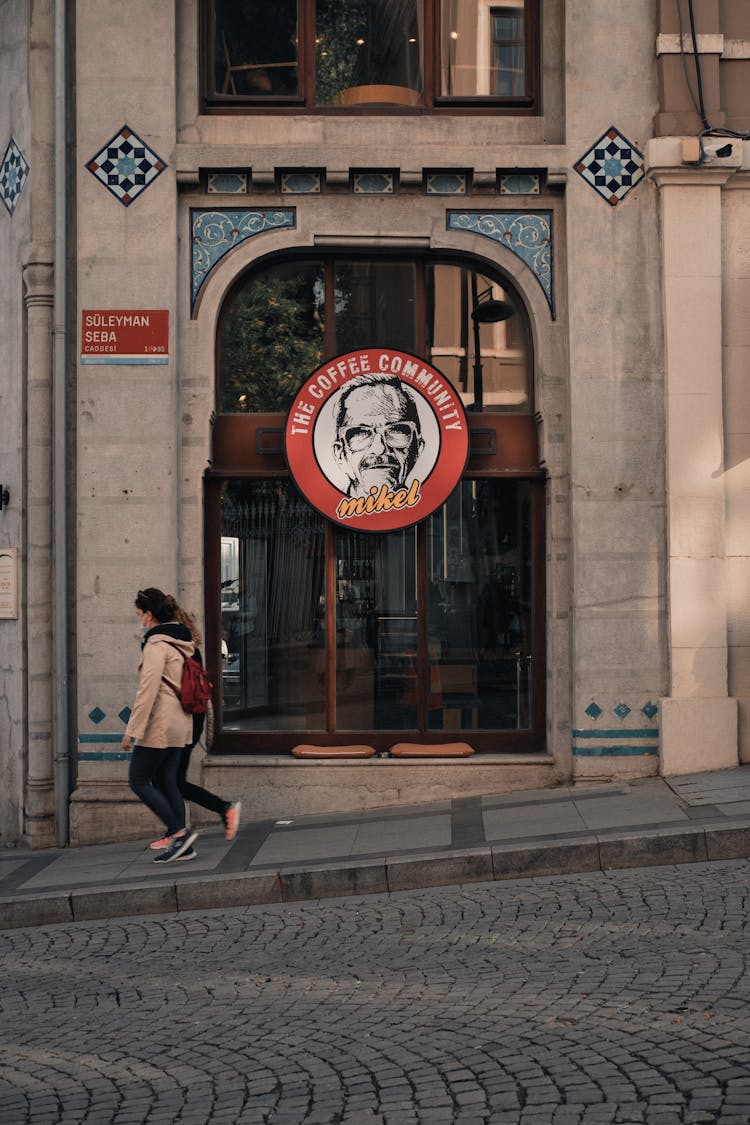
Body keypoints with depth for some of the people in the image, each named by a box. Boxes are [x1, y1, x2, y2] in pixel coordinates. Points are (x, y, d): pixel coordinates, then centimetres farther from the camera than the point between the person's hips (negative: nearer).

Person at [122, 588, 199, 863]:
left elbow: (148, 690, -20)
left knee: (138, 781, -1)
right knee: (166, 782, 11)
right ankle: (182, 845, 8)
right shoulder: (181, 642, 14)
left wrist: (132, 730, -18)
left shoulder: (156, 644, -14)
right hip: (180, 724, 9)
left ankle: (179, 831, -7)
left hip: (160, 725, -9)